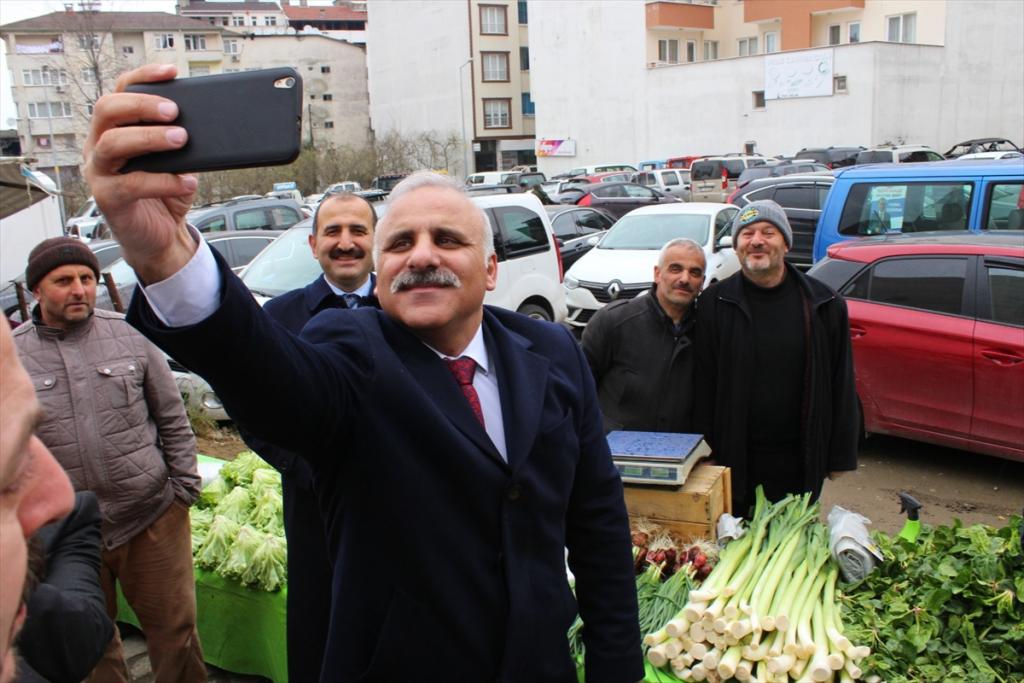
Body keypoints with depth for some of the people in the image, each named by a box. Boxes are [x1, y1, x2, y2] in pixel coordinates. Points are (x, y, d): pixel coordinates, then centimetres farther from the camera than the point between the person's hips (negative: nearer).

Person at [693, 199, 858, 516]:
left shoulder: (824, 304, 1)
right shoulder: (715, 303, -3)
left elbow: (841, 385, 4)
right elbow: (703, 384, -3)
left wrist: (840, 454, 3)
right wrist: (706, 452, -5)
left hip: (800, 462, 1)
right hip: (735, 461, -1)